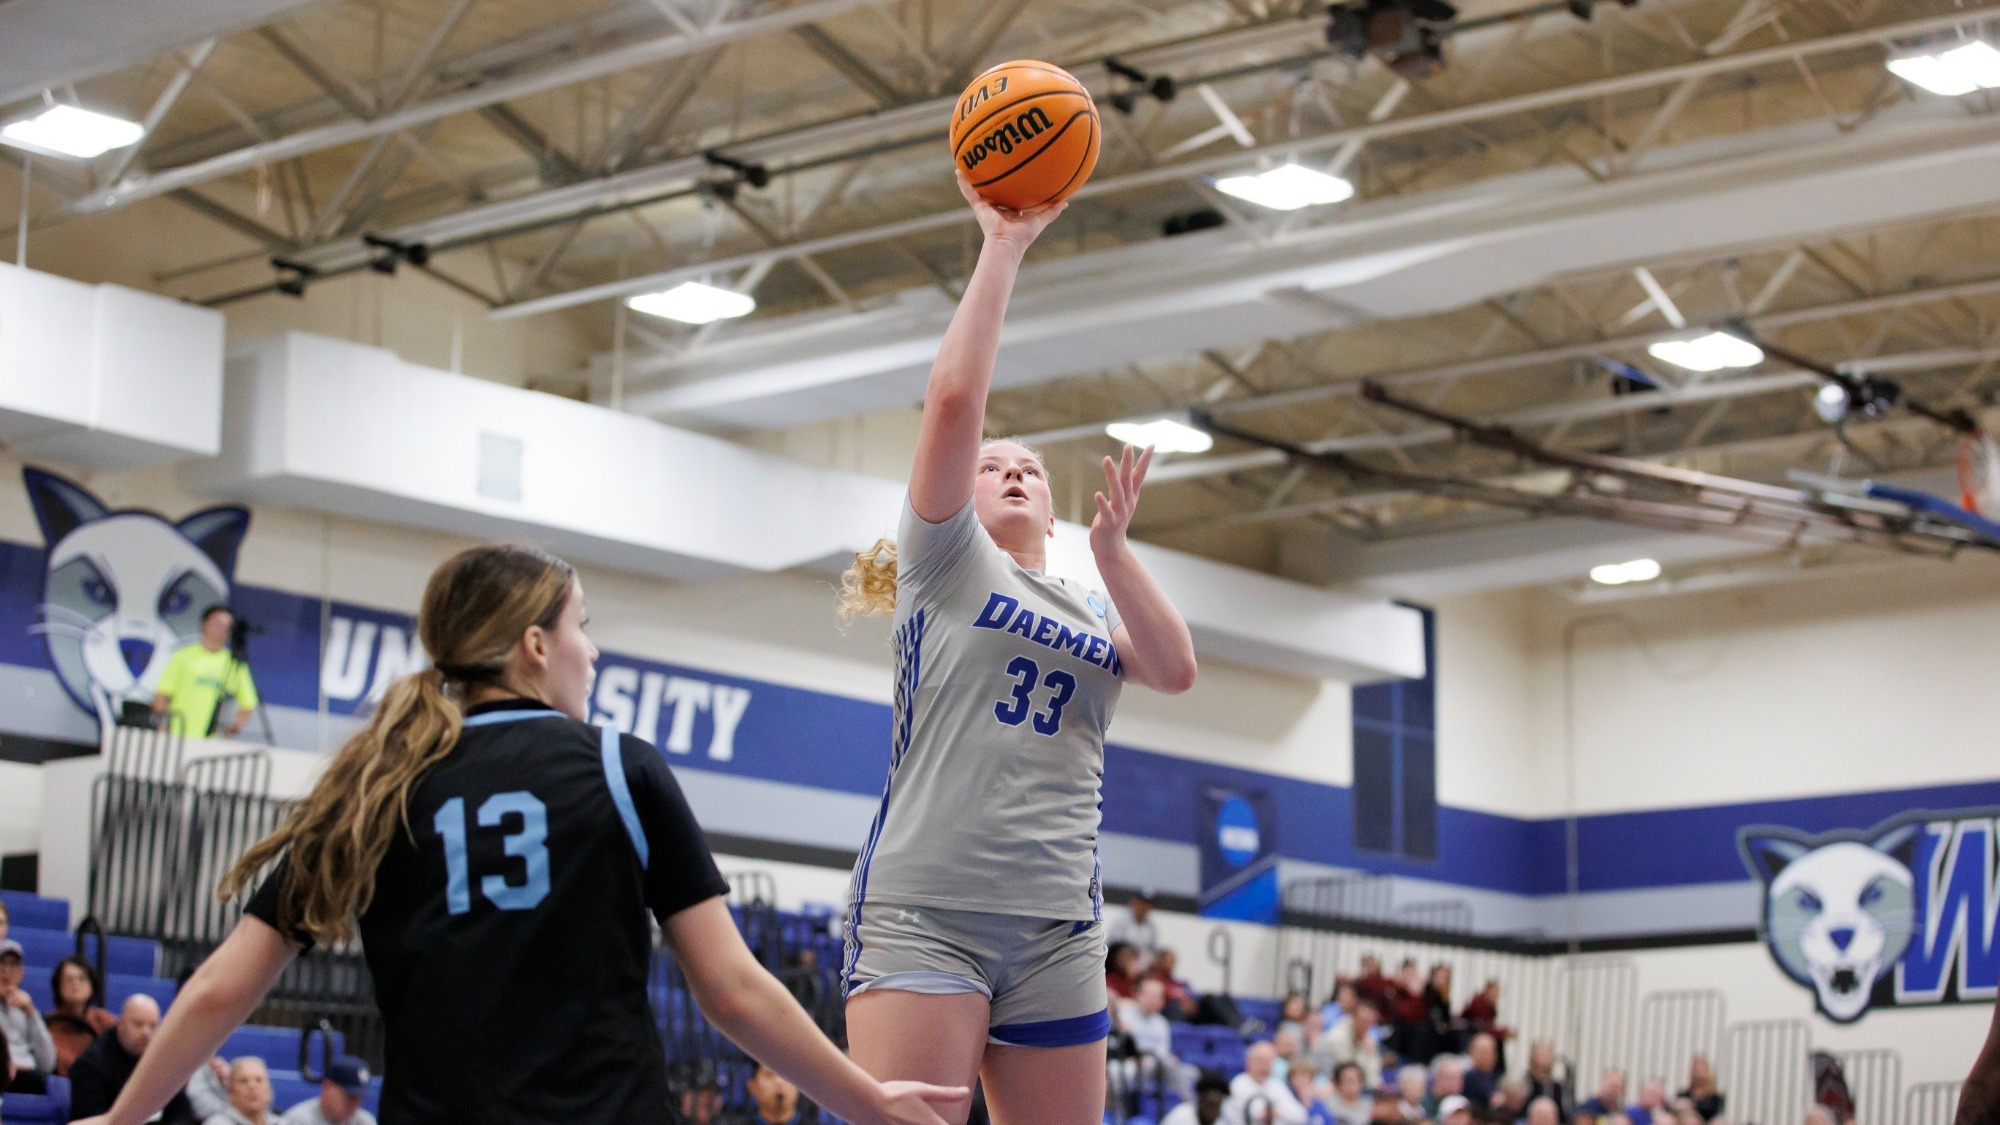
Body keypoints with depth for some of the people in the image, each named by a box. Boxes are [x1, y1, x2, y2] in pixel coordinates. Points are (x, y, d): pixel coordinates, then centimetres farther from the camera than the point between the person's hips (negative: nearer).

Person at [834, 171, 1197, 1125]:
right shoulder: (948, 562, 10)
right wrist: (1001, 250, -1)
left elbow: (1175, 670, 2)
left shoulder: (1093, 609, 23)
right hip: (922, 913, -5)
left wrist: (1111, 549, -4)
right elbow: (955, 398, -4)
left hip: (1056, 930, 5)